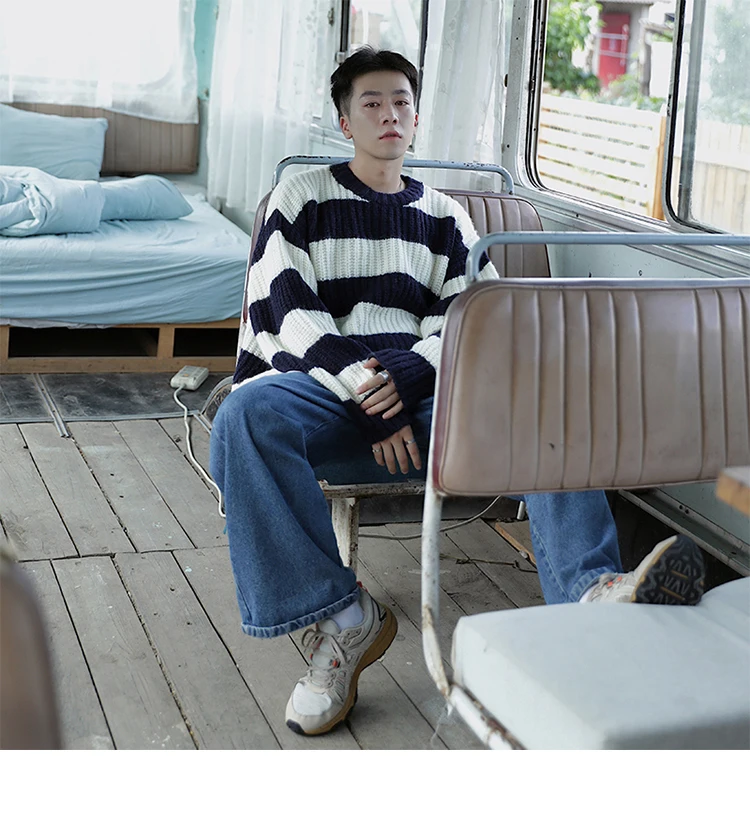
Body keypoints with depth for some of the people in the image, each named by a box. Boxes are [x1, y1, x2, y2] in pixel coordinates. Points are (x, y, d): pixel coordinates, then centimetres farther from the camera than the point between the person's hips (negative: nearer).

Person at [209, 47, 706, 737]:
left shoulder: (445, 216, 24)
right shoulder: (304, 198, 16)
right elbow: (285, 312, 1)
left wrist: (408, 373, -13)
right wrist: (367, 392, -14)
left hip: (423, 392, 2)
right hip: (324, 388, -2)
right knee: (247, 416, -37)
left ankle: (593, 591, -49)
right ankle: (341, 618, -29)